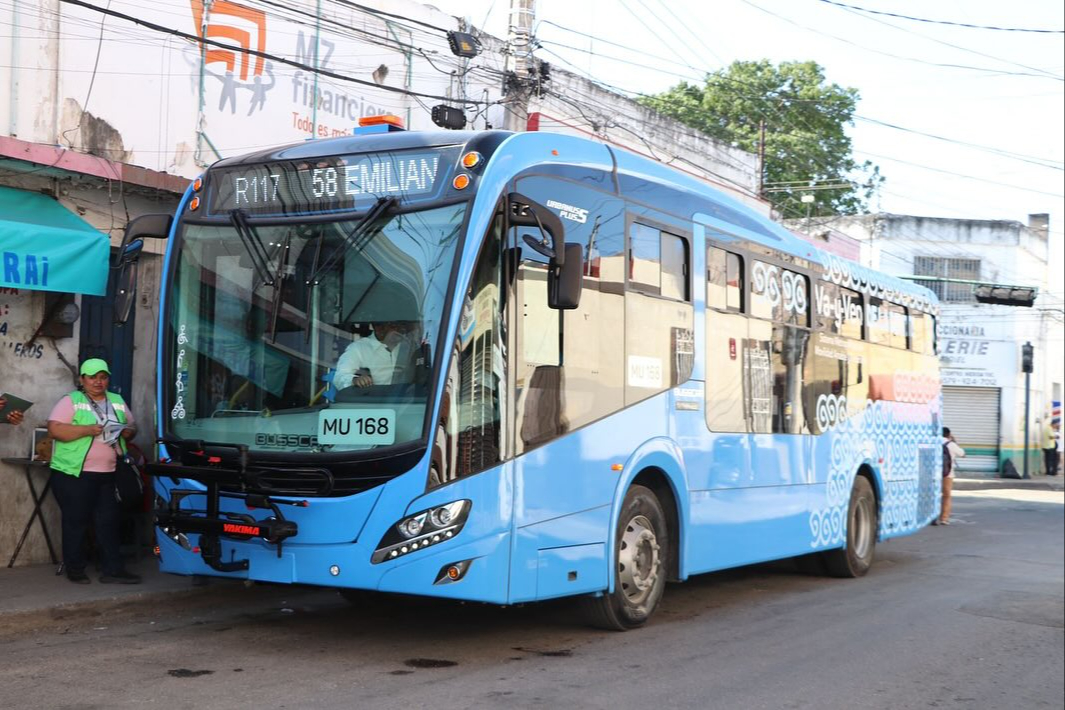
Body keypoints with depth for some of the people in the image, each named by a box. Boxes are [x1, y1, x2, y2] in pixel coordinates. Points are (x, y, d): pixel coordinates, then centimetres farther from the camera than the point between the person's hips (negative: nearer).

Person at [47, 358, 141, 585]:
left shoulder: (118, 402, 15)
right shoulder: (71, 401, -4)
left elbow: (132, 426, 19)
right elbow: (55, 429, -14)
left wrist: (128, 431, -5)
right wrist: (87, 430, -23)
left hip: (109, 474, 5)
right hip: (75, 473, -5)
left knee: (109, 521, 4)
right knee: (76, 521, 2)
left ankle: (112, 570, 7)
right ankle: (74, 569, 13)